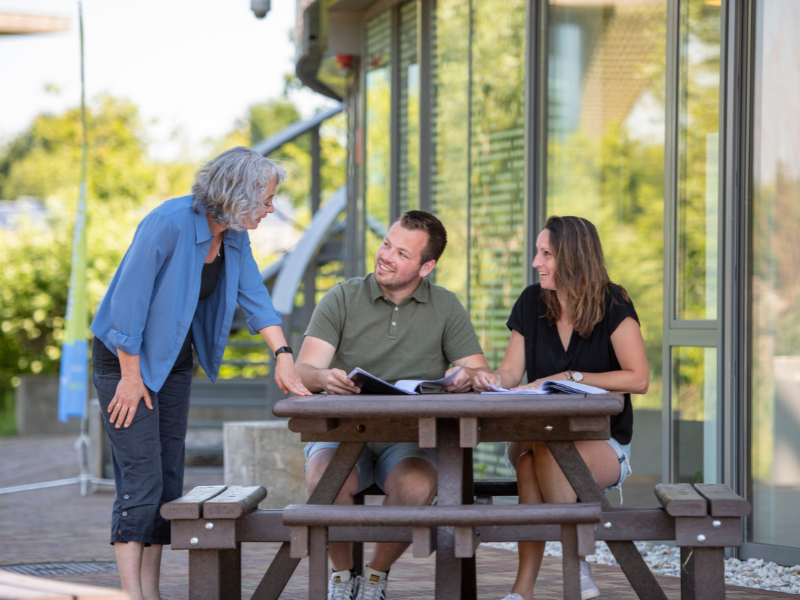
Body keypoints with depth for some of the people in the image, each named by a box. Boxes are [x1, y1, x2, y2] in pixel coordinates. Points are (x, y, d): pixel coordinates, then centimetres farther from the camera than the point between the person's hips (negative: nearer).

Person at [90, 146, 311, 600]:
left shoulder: (233, 236, -1)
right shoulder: (169, 224, -26)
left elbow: (254, 296, 2)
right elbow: (128, 299, -24)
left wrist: (283, 355, -11)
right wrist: (131, 376, -20)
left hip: (173, 362, 8)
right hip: (126, 358, -8)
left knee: (168, 479, 7)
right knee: (141, 479, -14)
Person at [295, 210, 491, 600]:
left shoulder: (446, 308, 7)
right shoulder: (341, 300, 4)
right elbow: (303, 371, -7)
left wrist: (467, 377, -25)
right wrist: (325, 378, -33)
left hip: (411, 439, 0)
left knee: (416, 485, -34)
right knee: (325, 477, -35)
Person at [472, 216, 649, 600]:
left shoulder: (612, 305, -6)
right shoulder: (532, 302, 7)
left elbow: (638, 379, -12)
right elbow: (511, 372, 6)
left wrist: (569, 378, -17)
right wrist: (490, 380, -18)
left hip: (602, 445, -3)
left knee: (546, 449, -36)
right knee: (527, 452, -34)